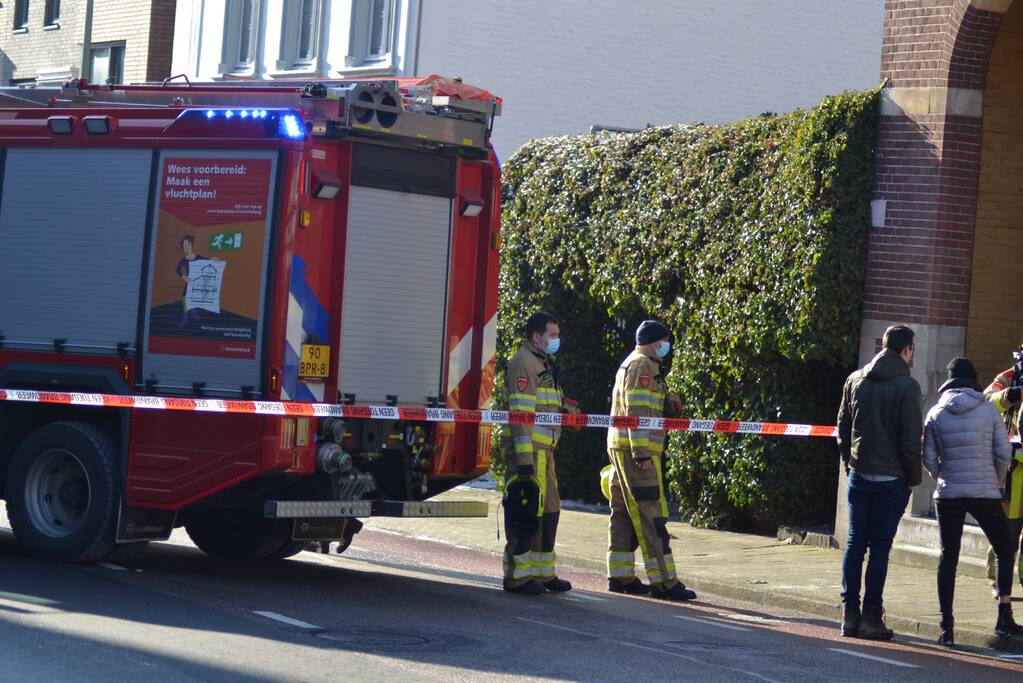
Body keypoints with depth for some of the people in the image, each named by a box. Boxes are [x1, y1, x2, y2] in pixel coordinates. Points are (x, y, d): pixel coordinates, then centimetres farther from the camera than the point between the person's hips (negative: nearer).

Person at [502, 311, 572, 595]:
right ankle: (517, 575, -5)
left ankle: (543, 572, 21)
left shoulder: (544, 364, 22)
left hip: (544, 451, 10)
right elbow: (520, 413, -18)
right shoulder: (524, 363, -10)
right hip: (528, 448, -10)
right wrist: (525, 457, -23)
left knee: (549, 510, 14)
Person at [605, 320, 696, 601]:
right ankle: (663, 580, -14)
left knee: (623, 512, 12)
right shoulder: (643, 365, -10)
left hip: (620, 449, 11)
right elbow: (637, 411, -19)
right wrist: (642, 453, -22)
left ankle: (620, 576, 16)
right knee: (651, 515, -12)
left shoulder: (629, 364, 22)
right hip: (636, 449, -11)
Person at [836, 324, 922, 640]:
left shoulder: (855, 380, 7)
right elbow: (910, 439, -10)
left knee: (855, 544, 8)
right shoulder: (906, 386, -9)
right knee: (880, 547, -1)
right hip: (891, 480, -4)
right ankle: (871, 618, 1)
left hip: (859, 475, 4)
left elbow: (843, 429, 11)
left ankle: (850, 614, 7)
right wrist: (913, 478, -1)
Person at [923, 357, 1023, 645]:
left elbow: (929, 459, 1)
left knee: (948, 556, 5)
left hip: (948, 495, 2)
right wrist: (996, 483, 12)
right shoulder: (989, 410, -4)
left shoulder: (936, 414, 1)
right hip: (985, 493, -2)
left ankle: (947, 626, 1)